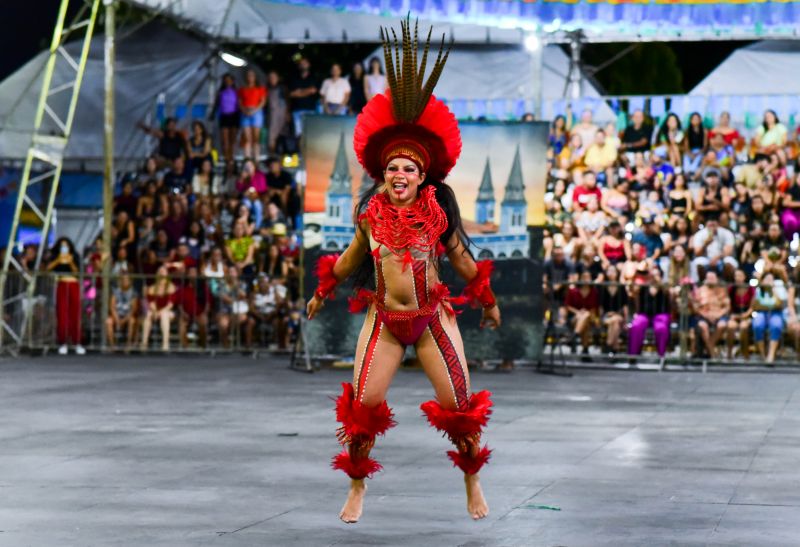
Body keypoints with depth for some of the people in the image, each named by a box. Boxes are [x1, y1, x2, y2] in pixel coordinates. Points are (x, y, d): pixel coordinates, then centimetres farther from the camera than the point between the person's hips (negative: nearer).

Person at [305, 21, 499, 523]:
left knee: (460, 407, -2)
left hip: (434, 318, -1)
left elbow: (461, 259, 9)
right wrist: (323, 292, 27)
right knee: (362, 407, -5)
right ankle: (358, 486, 15)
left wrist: (488, 302, 18)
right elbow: (352, 257, 16)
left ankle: (473, 484, 20)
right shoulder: (370, 212, -2)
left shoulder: (437, 210, -6)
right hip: (385, 319, 1)